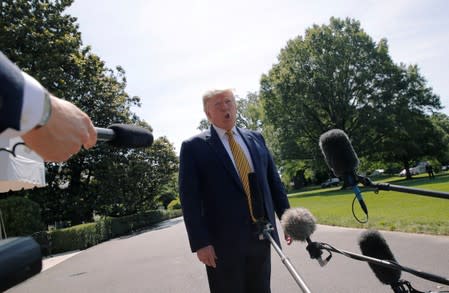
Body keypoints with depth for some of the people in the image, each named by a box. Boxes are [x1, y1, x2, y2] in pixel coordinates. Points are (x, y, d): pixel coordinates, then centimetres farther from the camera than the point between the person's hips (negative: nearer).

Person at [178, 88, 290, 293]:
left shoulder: (255, 138, 11)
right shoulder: (194, 147, -3)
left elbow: (274, 181, 13)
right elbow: (189, 198, -8)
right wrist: (200, 242, -14)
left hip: (261, 234, 5)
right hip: (224, 239, -4)